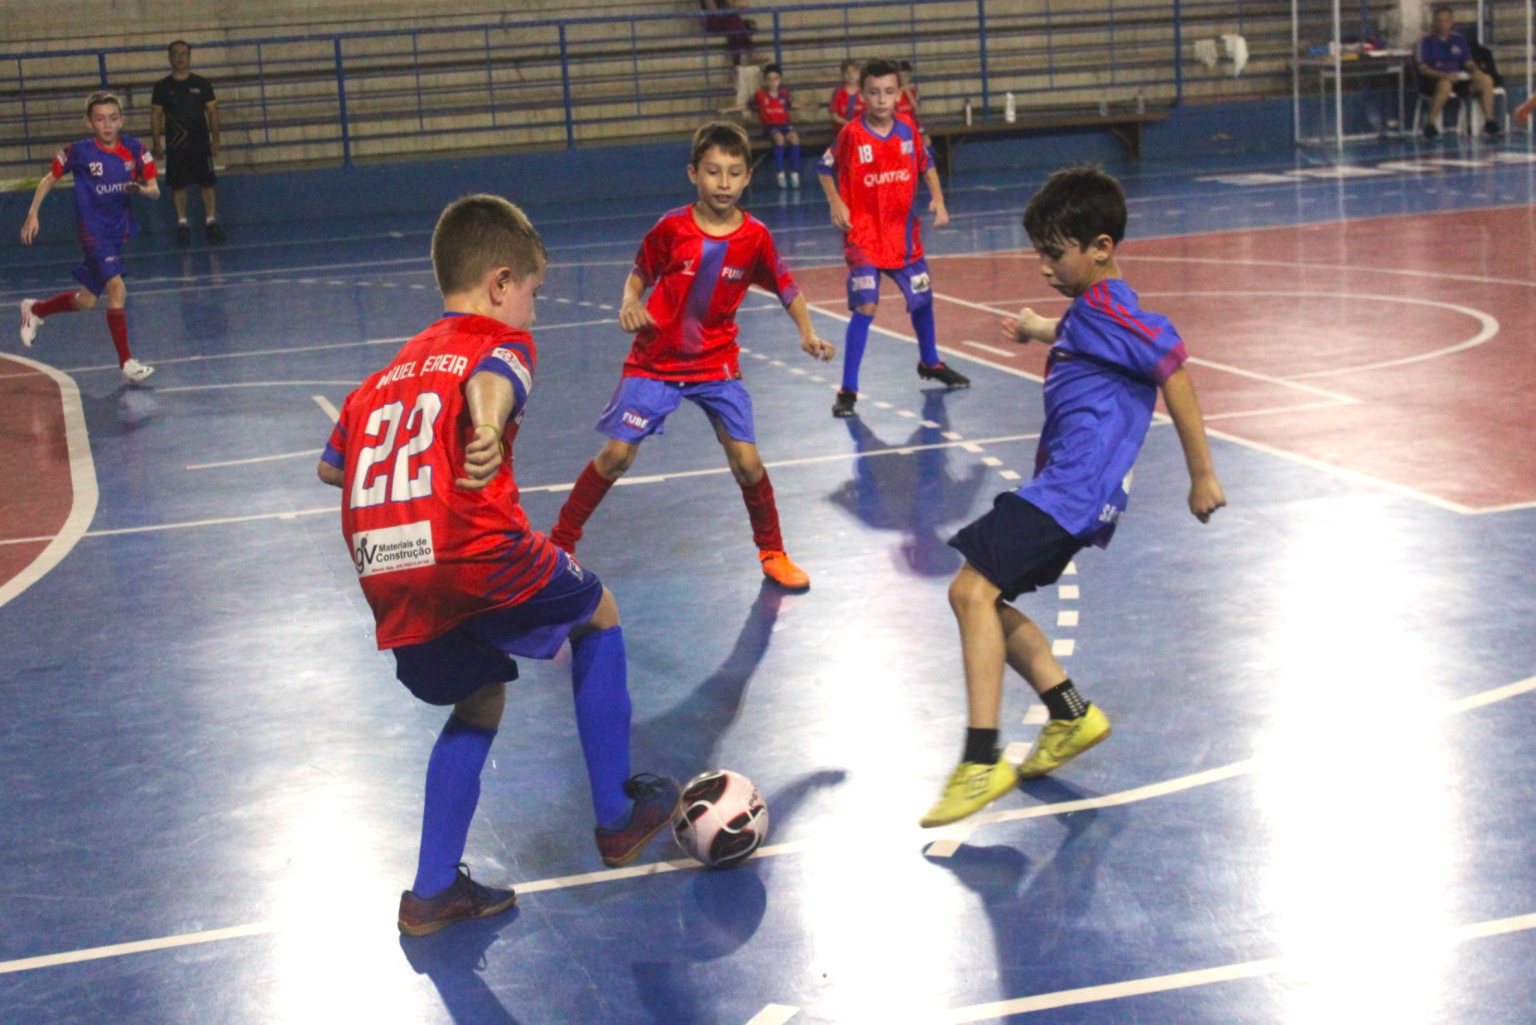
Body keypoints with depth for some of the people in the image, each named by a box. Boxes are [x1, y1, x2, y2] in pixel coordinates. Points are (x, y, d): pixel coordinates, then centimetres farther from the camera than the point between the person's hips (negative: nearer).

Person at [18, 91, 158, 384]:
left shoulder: (135, 149, -4)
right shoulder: (79, 152, -10)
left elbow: (155, 191, -3)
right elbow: (49, 179, 4)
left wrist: (139, 189, -25)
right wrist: (33, 214, -3)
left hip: (120, 231, 5)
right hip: (93, 230, -5)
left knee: (87, 301, 14)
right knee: (117, 289, -21)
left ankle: (35, 310, 42)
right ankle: (127, 363, -14)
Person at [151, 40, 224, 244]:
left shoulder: (202, 84, 2)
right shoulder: (162, 87, 1)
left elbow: (212, 111, 4)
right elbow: (156, 116, 4)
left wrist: (215, 139, -2)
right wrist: (156, 144, -1)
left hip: (200, 142, 0)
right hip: (175, 144, 0)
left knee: (207, 182, 0)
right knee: (177, 185, 3)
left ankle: (211, 220, 9)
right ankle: (182, 223, 12)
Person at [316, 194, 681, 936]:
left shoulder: (390, 371, 25)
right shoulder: (501, 342, 5)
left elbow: (331, 465, 29)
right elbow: (490, 381, -20)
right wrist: (490, 428, -41)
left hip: (389, 581, 7)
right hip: (475, 556, -6)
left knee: (479, 702, 28)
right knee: (598, 614, 21)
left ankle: (433, 892, 25)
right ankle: (616, 818, 25)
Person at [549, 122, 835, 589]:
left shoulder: (755, 237, -10)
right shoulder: (672, 227, -12)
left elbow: (787, 289, 0)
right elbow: (640, 274, 1)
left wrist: (808, 334, -16)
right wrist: (629, 305, -20)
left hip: (717, 363, 1)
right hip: (655, 359, -1)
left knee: (746, 459, -8)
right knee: (617, 454, -4)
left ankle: (773, 553, 14)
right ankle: (560, 542, 13)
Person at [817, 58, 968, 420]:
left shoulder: (908, 130, -2)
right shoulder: (852, 134, -12)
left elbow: (926, 164, 14)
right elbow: (825, 168, 1)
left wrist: (937, 198, 1)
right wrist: (836, 204, -12)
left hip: (904, 234, 5)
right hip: (863, 236, -5)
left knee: (922, 298, 18)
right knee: (866, 306, -17)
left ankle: (930, 363, 45)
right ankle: (848, 390, -10)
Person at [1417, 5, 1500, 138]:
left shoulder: (1459, 39, 17)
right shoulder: (1427, 41, 1)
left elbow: (1468, 62, 17)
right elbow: (1423, 68, -9)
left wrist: (1476, 71, -8)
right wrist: (1444, 75, -24)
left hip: (1458, 79, 5)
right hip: (1432, 81, -5)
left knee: (1486, 80, -16)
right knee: (1445, 84, -40)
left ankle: (1489, 122, -13)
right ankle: (1430, 124, -34)